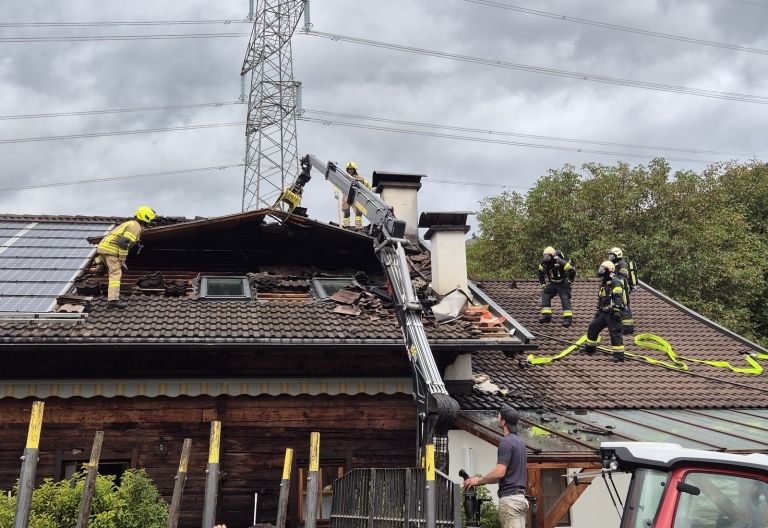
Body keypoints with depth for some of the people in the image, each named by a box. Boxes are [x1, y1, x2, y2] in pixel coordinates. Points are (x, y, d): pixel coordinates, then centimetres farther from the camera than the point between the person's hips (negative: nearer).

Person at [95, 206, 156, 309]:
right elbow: (123, 243, -19)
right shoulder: (135, 227, -7)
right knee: (116, 274, -13)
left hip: (103, 246, 9)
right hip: (111, 249, -9)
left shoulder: (129, 224, 25)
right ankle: (113, 301, -20)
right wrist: (122, 261, -15)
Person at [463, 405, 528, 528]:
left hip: (509, 498, -9)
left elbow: (500, 472, -20)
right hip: (520, 497, 10)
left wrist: (479, 480, -6)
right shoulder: (519, 441, 17)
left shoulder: (506, 442, -12)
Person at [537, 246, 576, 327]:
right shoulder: (544, 263, -8)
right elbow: (540, 273, 11)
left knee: (565, 298, -18)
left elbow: (572, 271, -24)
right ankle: (546, 315, -3)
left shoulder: (560, 262, -28)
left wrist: (568, 282, -14)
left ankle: (568, 318, -20)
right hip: (553, 283, 6)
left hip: (562, 283, -6)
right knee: (545, 295, -5)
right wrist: (543, 284, 6)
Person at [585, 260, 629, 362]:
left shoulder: (615, 282, -13)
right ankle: (590, 348, 29)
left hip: (612, 313, -10)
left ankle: (619, 355, -11)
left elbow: (618, 298, -21)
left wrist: (616, 311, -28)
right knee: (592, 328, 14)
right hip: (604, 312, 10)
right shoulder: (603, 283, 18)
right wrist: (598, 311, 27)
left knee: (615, 332, -12)